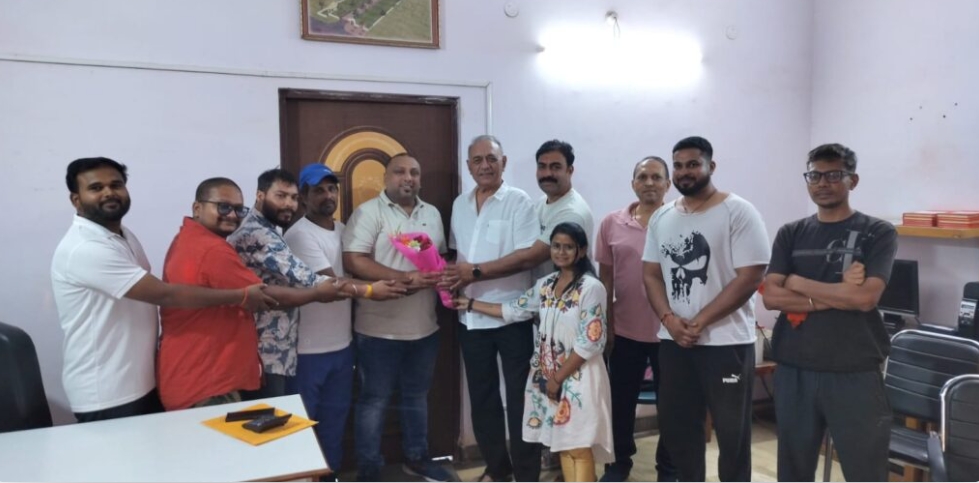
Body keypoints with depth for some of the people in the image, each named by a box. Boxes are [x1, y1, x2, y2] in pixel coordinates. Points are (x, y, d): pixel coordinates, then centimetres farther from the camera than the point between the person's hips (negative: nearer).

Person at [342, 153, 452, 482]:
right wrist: (404, 278, -24)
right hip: (380, 328, -6)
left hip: (424, 326, 6)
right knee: (374, 400, 6)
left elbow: (442, 257, 18)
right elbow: (353, 261, -18)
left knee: (417, 395, 19)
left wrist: (443, 275, -6)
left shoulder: (432, 214, 12)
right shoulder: (369, 212, -8)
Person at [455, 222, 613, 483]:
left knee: (579, 448, -4)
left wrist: (559, 377, -13)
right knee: (563, 445, 12)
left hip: (579, 377, -6)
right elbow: (515, 310, 15)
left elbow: (591, 341, -17)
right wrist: (470, 304, 16)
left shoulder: (591, 288, -14)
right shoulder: (545, 285, 8)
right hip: (548, 375, 6)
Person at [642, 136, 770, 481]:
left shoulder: (738, 212, -8)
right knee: (676, 424, 15)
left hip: (727, 341, -5)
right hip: (673, 341, 5)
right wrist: (669, 318, -8)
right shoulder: (661, 218, 9)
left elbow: (750, 277, -14)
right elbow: (651, 274, 9)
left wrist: (700, 322, -16)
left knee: (731, 430, 6)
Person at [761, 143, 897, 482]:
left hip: (855, 374, -2)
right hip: (794, 372, 3)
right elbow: (771, 296, -4)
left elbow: (865, 297, -14)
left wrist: (798, 282, -7)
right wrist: (836, 295, -13)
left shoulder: (878, 233, 0)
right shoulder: (790, 234, 7)